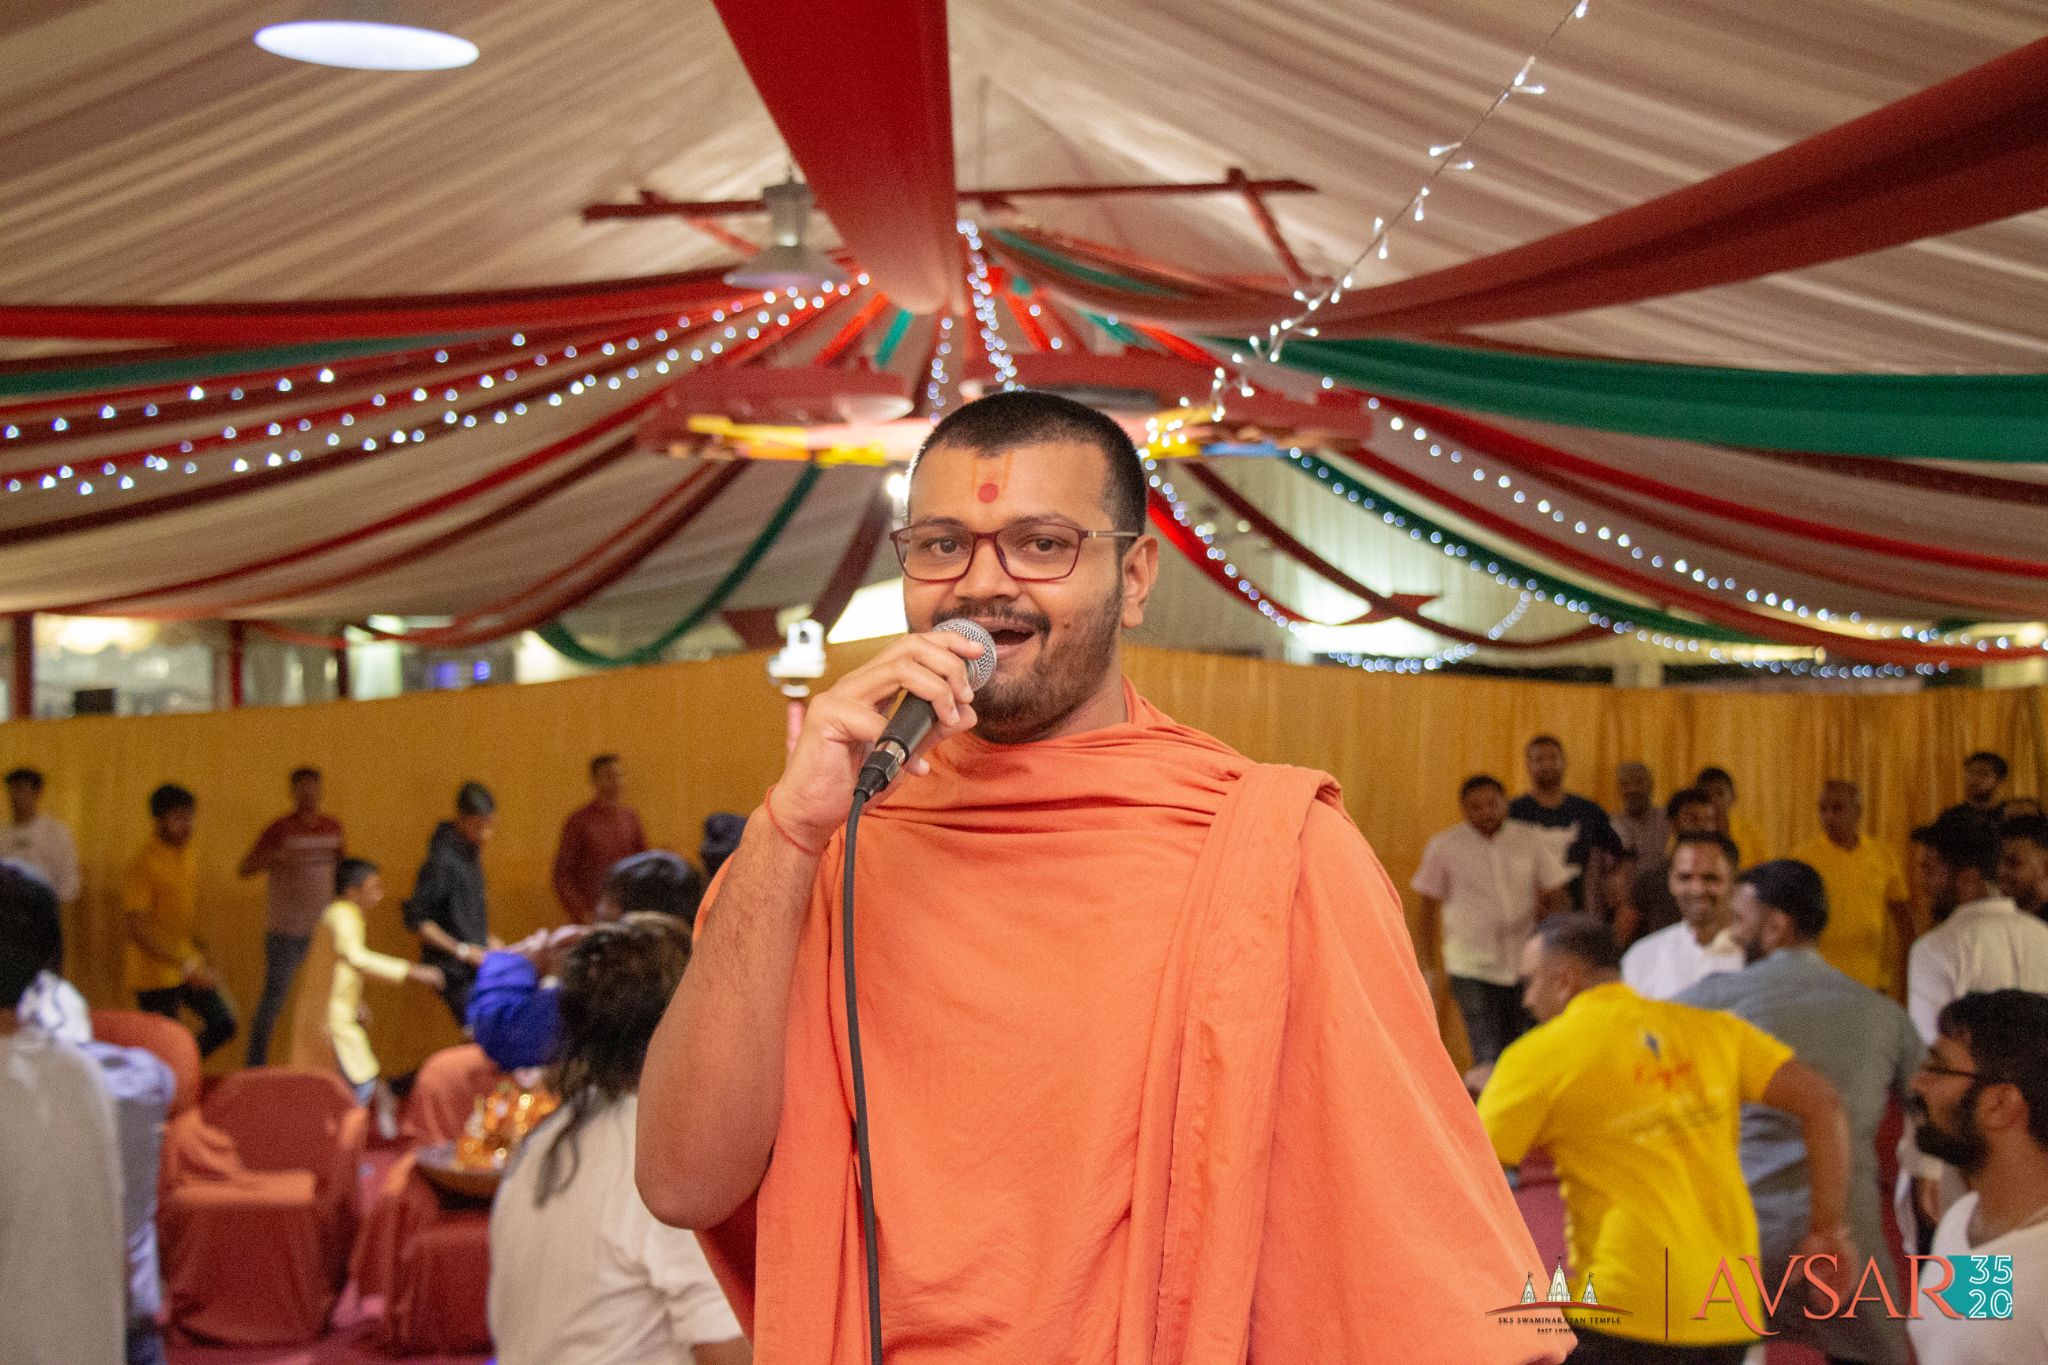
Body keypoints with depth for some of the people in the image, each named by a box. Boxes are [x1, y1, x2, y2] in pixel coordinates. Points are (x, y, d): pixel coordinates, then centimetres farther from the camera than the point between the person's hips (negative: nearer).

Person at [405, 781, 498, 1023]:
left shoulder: (471, 852, 10)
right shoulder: (442, 861, -17)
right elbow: (416, 919, -18)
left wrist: (486, 940, 10)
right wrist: (462, 950, -19)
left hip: (477, 966, 8)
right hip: (457, 973, -8)